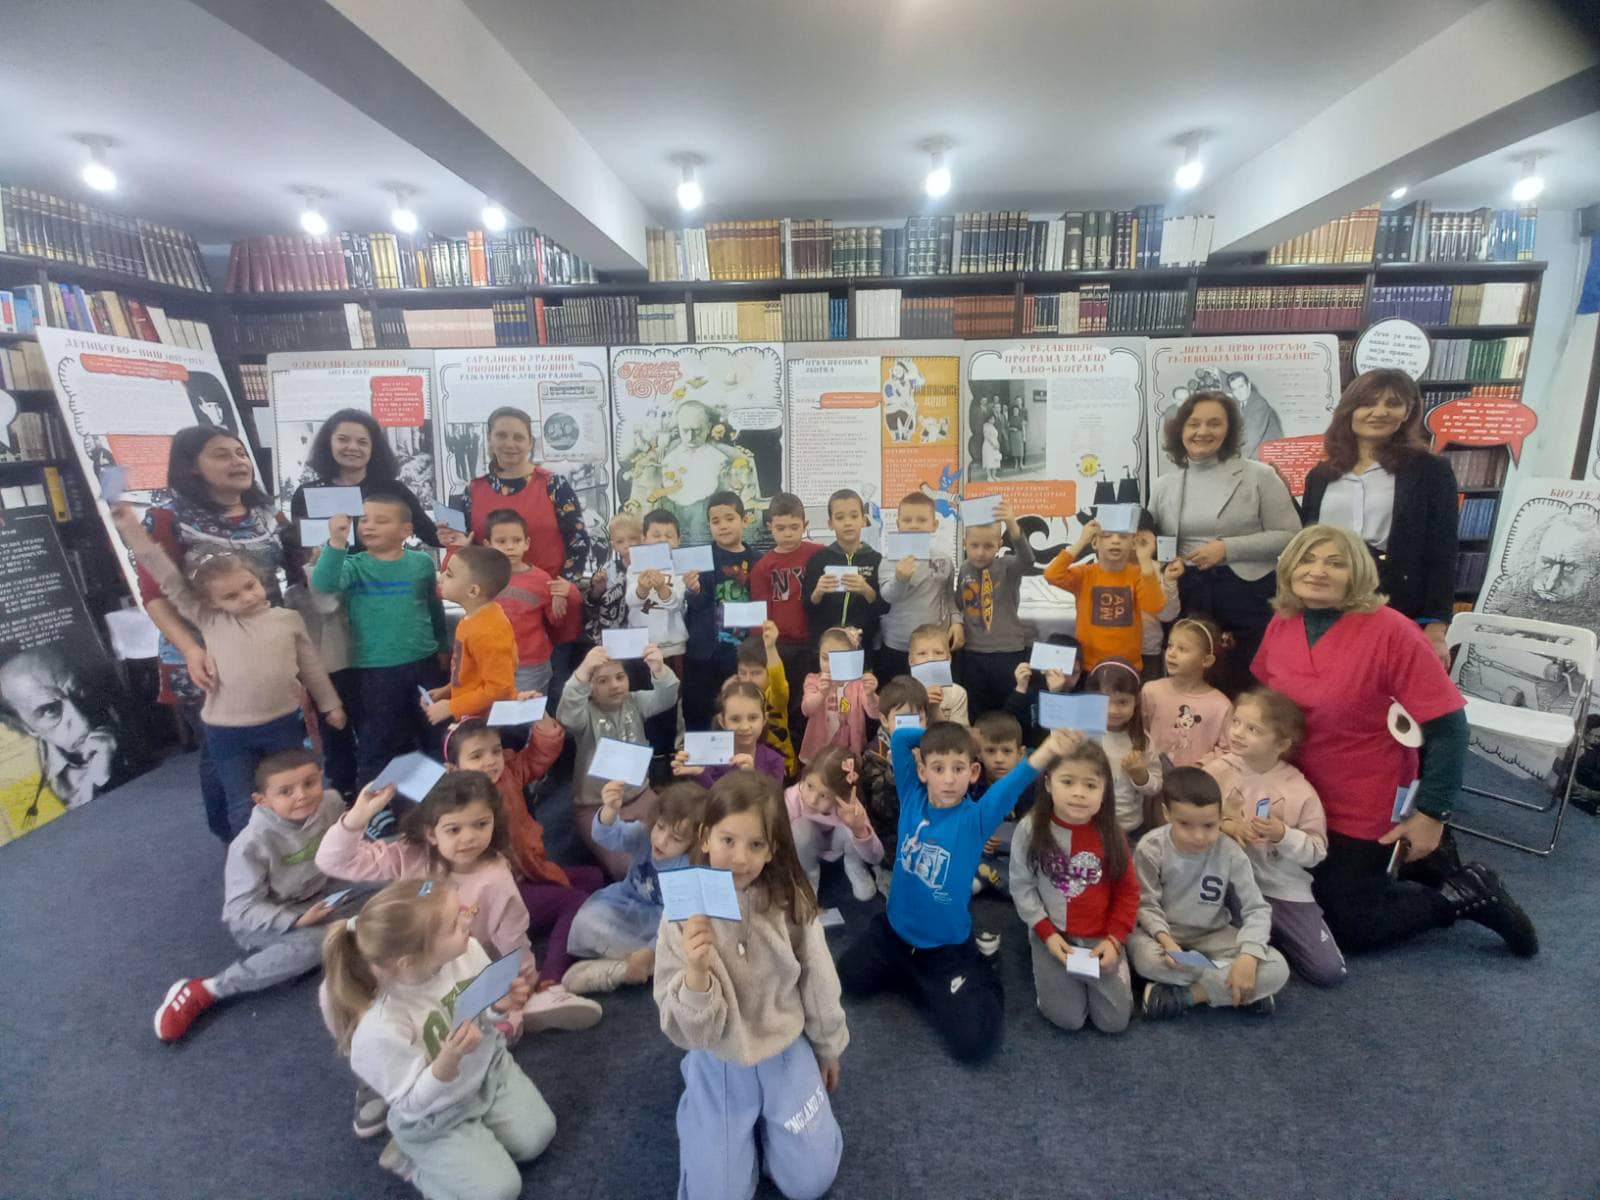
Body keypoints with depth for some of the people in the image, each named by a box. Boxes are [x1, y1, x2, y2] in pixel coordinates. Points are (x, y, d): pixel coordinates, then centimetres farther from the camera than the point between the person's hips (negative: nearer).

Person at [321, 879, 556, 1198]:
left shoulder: (467, 950, -24)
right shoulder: (382, 1029, -36)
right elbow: (411, 1105, -21)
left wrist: (503, 1007, -26)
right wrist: (448, 1061, -39)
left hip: (489, 1067, 5)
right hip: (433, 1117, -4)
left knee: (537, 1137, 5)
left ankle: (479, 1128, 26)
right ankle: (410, 1158, 17)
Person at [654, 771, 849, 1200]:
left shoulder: (792, 903, -16)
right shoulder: (684, 914, -20)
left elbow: (819, 984, 0)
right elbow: (687, 1031, -20)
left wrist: (828, 1049, 13)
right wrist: (696, 974, -41)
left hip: (787, 1054, 1)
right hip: (718, 1064, -1)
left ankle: (764, 1115, 30)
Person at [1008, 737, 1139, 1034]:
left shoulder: (1110, 833, -8)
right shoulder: (1030, 829, -15)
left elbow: (1127, 891, 1)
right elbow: (1021, 887, -7)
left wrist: (1114, 938, -7)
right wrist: (1046, 932, -13)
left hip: (1100, 937, 2)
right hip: (1053, 933, -2)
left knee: (1114, 1021, 0)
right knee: (1068, 1019, -6)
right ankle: (1045, 964, 22)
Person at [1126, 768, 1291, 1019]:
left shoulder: (1230, 853, -16)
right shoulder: (1151, 848, -20)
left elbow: (1257, 910, -14)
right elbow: (1146, 904, -13)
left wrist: (1248, 956, -31)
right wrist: (1164, 939, -33)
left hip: (1212, 935, 2)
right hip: (1164, 933, -2)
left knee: (1277, 970, -22)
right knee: (1146, 959, -37)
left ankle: (1183, 995, -19)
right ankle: (1244, 993, -18)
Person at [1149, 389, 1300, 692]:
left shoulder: (1259, 475, -2)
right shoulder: (1164, 485, 7)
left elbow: (1289, 536, -6)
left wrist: (1227, 549, -15)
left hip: (1245, 592, -3)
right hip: (1186, 595, 3)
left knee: (1245, 688, 7)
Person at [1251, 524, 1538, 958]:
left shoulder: (1390, 632, -22)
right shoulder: (1282, 624, -6)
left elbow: (1447, 724, -19)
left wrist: (1432, 813, -19)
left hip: (1364, 813, -6)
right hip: (1297, 801, 6)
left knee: (1348, 926, 3)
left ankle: (1467, 893, 22)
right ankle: (1413, 865, 35)